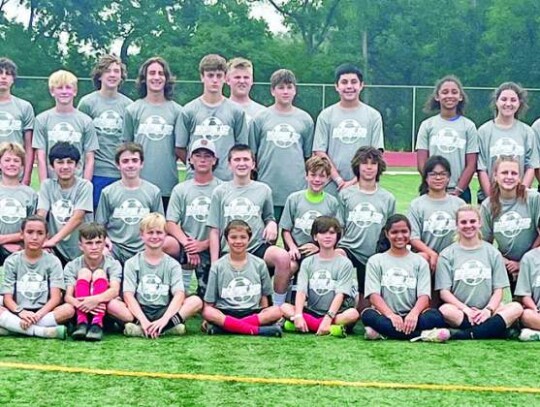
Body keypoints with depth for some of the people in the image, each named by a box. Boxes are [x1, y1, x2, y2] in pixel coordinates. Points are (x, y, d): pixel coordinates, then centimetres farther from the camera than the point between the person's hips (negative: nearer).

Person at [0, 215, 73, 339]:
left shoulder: (53, 261, 5)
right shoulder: (11, 261, 7)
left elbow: (56, 297, -4)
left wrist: (37, 315, -22)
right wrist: (21, 312, -21)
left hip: (44, 313, 0)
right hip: (18, 314, 0)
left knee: (68, 309, -30)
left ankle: (16, 327, -28)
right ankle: (43, 331, -35)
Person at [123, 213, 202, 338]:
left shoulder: (172, 265, 7)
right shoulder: (132, 263, 5)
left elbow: (179, 295, -8)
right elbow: (128, 295, -8)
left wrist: (164, 319, -26)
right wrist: (143, 320, -25)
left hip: (164, 311, 1)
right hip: (140, 311, -1)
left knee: (196, 301, -21)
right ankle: (170, 327, -36)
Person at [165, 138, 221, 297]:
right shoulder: (180, 189, 9)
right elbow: (171, 223, 1)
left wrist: (203, 244, -14)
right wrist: (186, 243, -17)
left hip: (211, 250, -1)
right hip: (185, 247, 1)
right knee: (165, 244, -32)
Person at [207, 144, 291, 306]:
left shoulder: (263, 190, 10)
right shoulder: (220, 192, 8)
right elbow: (214, 231, 7)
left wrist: (272, 224, -2)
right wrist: (215, 264, 0)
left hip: (258, 246, 0)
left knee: (283, 257, -32)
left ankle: (277, 306, -17)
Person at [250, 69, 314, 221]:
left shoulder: (305, 119, 9)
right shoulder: (261, 118, 5)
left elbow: (308, 156, 13)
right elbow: (251, 154, 7)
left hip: (297, 188, 1)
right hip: (267, 189, -1)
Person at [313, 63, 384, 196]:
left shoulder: (373, 116, 5)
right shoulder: (326, 115, 6)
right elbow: (320, 153, 2)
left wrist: (355, 181, -9)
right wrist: (339, 180, -8)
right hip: (332, 189, 0)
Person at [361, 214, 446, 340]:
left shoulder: (420, 261, 13)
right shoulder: (375, 261, 11)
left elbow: (424, 295, -1)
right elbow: (374, 295, -3)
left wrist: (414, 314, -24)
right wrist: (391, 315, -23)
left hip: (410, 317, 1)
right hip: (385, 315, -1)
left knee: (436, 316, -30)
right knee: (368, 315, -34)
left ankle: (383, 332, -32)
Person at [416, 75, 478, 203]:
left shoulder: (469, 126, 6)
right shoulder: (427, 125, 6)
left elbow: (471, 165, 1)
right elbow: (422, 164, 2)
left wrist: (458, 191, -9)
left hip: (460, 193, 0)